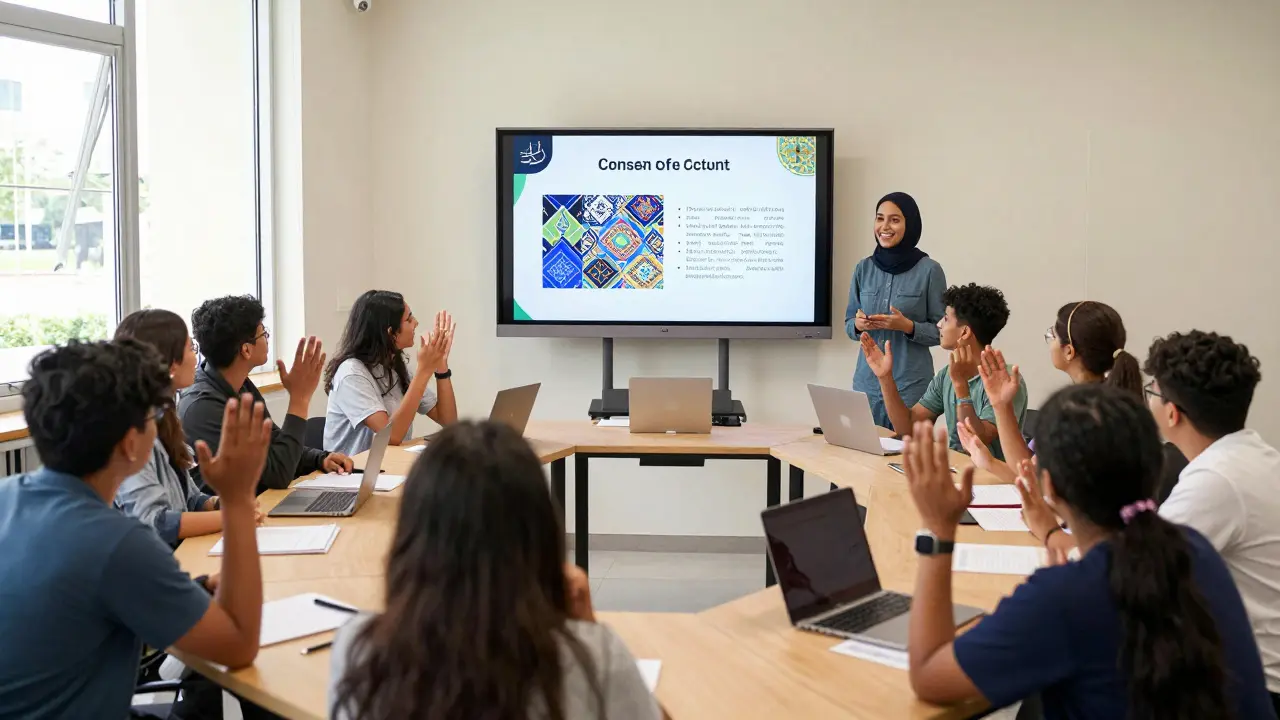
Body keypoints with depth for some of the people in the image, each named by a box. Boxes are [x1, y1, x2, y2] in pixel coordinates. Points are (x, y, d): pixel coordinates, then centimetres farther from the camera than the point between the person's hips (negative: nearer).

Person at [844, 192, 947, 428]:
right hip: (867, 381, 3)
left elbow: (941, 331, -2)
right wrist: (859, 324, -9)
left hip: (911, 385, -3)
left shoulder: (929, 270, -6)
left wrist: (908, 326, -18)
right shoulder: (864, 268, 5)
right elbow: (848, 323, 12)